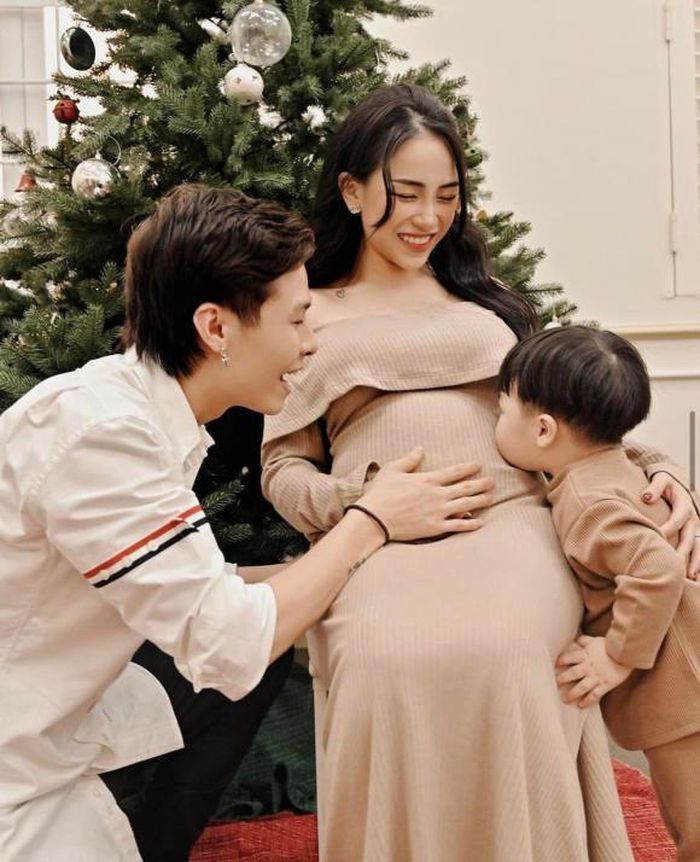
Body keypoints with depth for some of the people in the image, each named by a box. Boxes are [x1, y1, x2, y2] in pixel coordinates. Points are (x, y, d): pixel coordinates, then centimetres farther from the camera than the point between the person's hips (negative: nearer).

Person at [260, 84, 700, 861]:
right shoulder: (309, 319, 19)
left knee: (499, 654, -34)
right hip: (379, 545, -1)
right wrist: (367, 502, -8)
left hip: (510, 524, 2)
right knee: (390, 664, -35)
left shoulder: (484, 302, 26)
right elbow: (283, 470, 13)